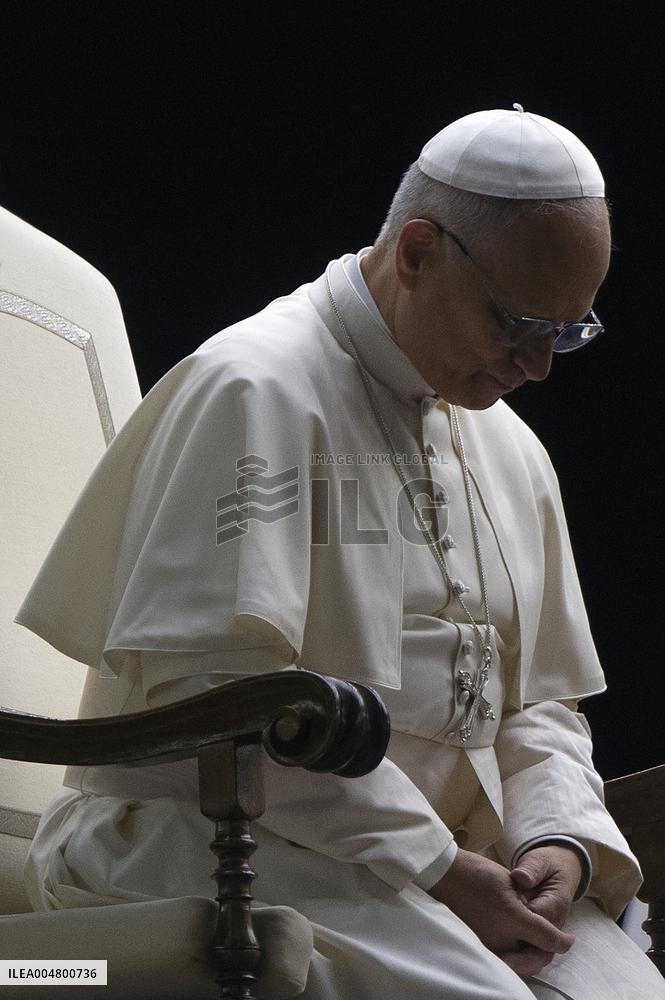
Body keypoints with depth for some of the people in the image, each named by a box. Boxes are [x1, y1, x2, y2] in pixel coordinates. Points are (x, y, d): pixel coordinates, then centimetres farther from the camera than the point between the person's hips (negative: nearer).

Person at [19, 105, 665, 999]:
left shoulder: (511, 450, 20)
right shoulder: (254, 392, -8)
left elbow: (541, 702, 22)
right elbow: (208, 684, -17)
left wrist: (561, 840, -1)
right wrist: (432, 867, -16)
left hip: (444, 854, 8)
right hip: (209, 844, -7)